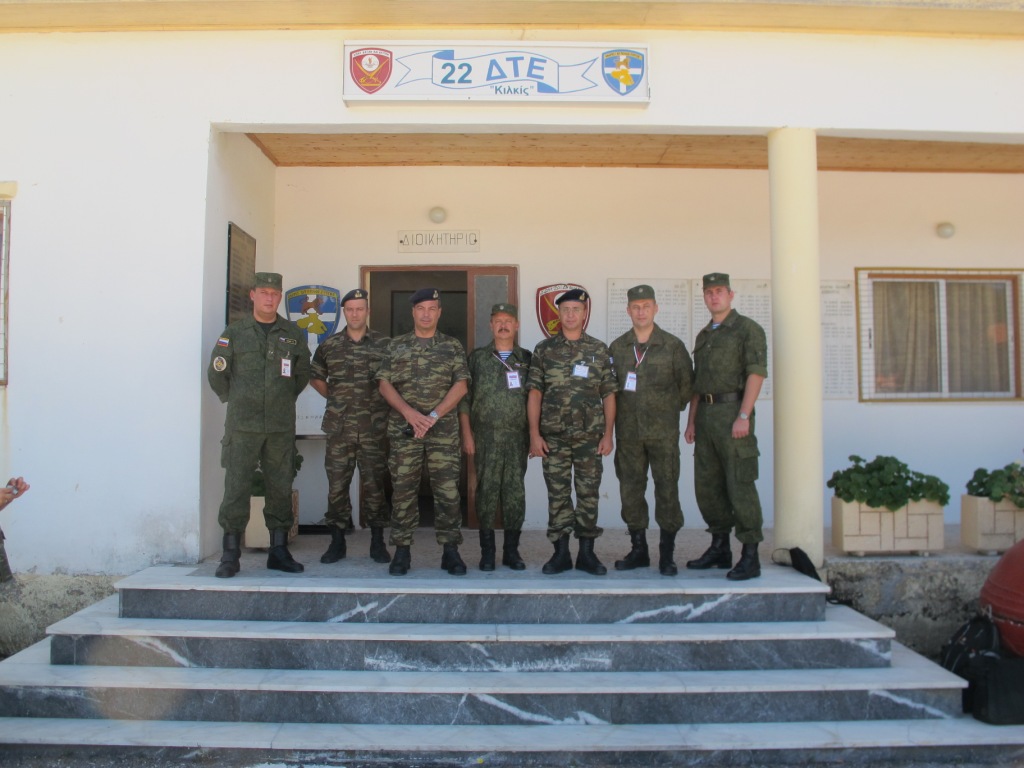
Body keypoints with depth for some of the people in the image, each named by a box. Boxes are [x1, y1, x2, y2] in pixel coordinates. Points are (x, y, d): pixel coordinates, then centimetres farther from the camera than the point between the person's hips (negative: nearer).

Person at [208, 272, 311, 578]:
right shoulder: (234, 332, 3)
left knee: (281, 488, 6)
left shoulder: (293, 334, 8)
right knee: (236, 487, -3)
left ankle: (279, 551, 16)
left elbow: (302, 373, 18)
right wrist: (235, 400, 9)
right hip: (242, 426, -2)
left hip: (282, 426, 2)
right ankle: (230, 555, 6)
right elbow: (216, 373, 8)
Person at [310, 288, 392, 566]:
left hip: (374, 428, -1)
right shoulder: (329, 345, 8)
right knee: (336, 485, 4)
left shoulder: (384, 344, 3)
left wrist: (383, 402, 2)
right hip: (339, 427, 1)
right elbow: (315, 378, 19)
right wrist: (335, 397, 11)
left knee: (374, 485, 4)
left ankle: (377, 542, 14)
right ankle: (337, 542, 15)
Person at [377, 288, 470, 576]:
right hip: (403, 430, 1)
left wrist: (433, 416, -11)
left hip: (444, 430, 0)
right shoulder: (396, 346, 10)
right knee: (403, 490, 3)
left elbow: (460, 385, 0)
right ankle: (402, 551, 12)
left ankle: (450, 550, 8)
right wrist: (409, 413, -11)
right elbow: (384, 384, 4)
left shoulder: (453, 347, 8)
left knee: (447, 490, -2)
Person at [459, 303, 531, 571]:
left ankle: (511, 550, 14)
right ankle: (487, 551, 10)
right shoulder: (477, 357, 6)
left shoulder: (527, 359, 9)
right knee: (487, 491, 1)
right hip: (486, 436, -1)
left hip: (518, 437, 1)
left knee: (515, 492, 4)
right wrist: (467, 434, -3)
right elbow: (464, 398, 4)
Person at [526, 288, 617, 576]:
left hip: (590, 436, 0)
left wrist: (608, 434, -1)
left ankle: (586, 553, 15)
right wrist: (534, 434, -5)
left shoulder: (599, 350, 6)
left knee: (588, 494, 5)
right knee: (557, 495, 5)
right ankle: (560, 553, 14)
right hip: (554, 436, 0)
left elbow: (608, 395, 5)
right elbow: (535, 393, 2)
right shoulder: (544, 349, 5)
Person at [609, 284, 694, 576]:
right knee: (630, 490, 7)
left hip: (663, 432, -3)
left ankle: (667, 554, 9)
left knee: (667, 490, -1)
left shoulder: (672, 345, 0)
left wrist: (671, 410, 7)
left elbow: (687, 384, 7)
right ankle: (638, 550, 20)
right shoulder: (617, 347, 8)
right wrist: (618, 415, 9)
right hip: (628, 431, 3)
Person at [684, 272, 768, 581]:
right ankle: (719, 549, 21)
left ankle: (750, 557, -1)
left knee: (740, 485, -7)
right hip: (706, 415, 8)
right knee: (707, 484, 9)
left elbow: (756, 373, -12)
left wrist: (744, 416, -21)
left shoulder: (747, 329, -3)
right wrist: (691, 421, 14)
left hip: (732, 412, -8)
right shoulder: (703, 335, 19)